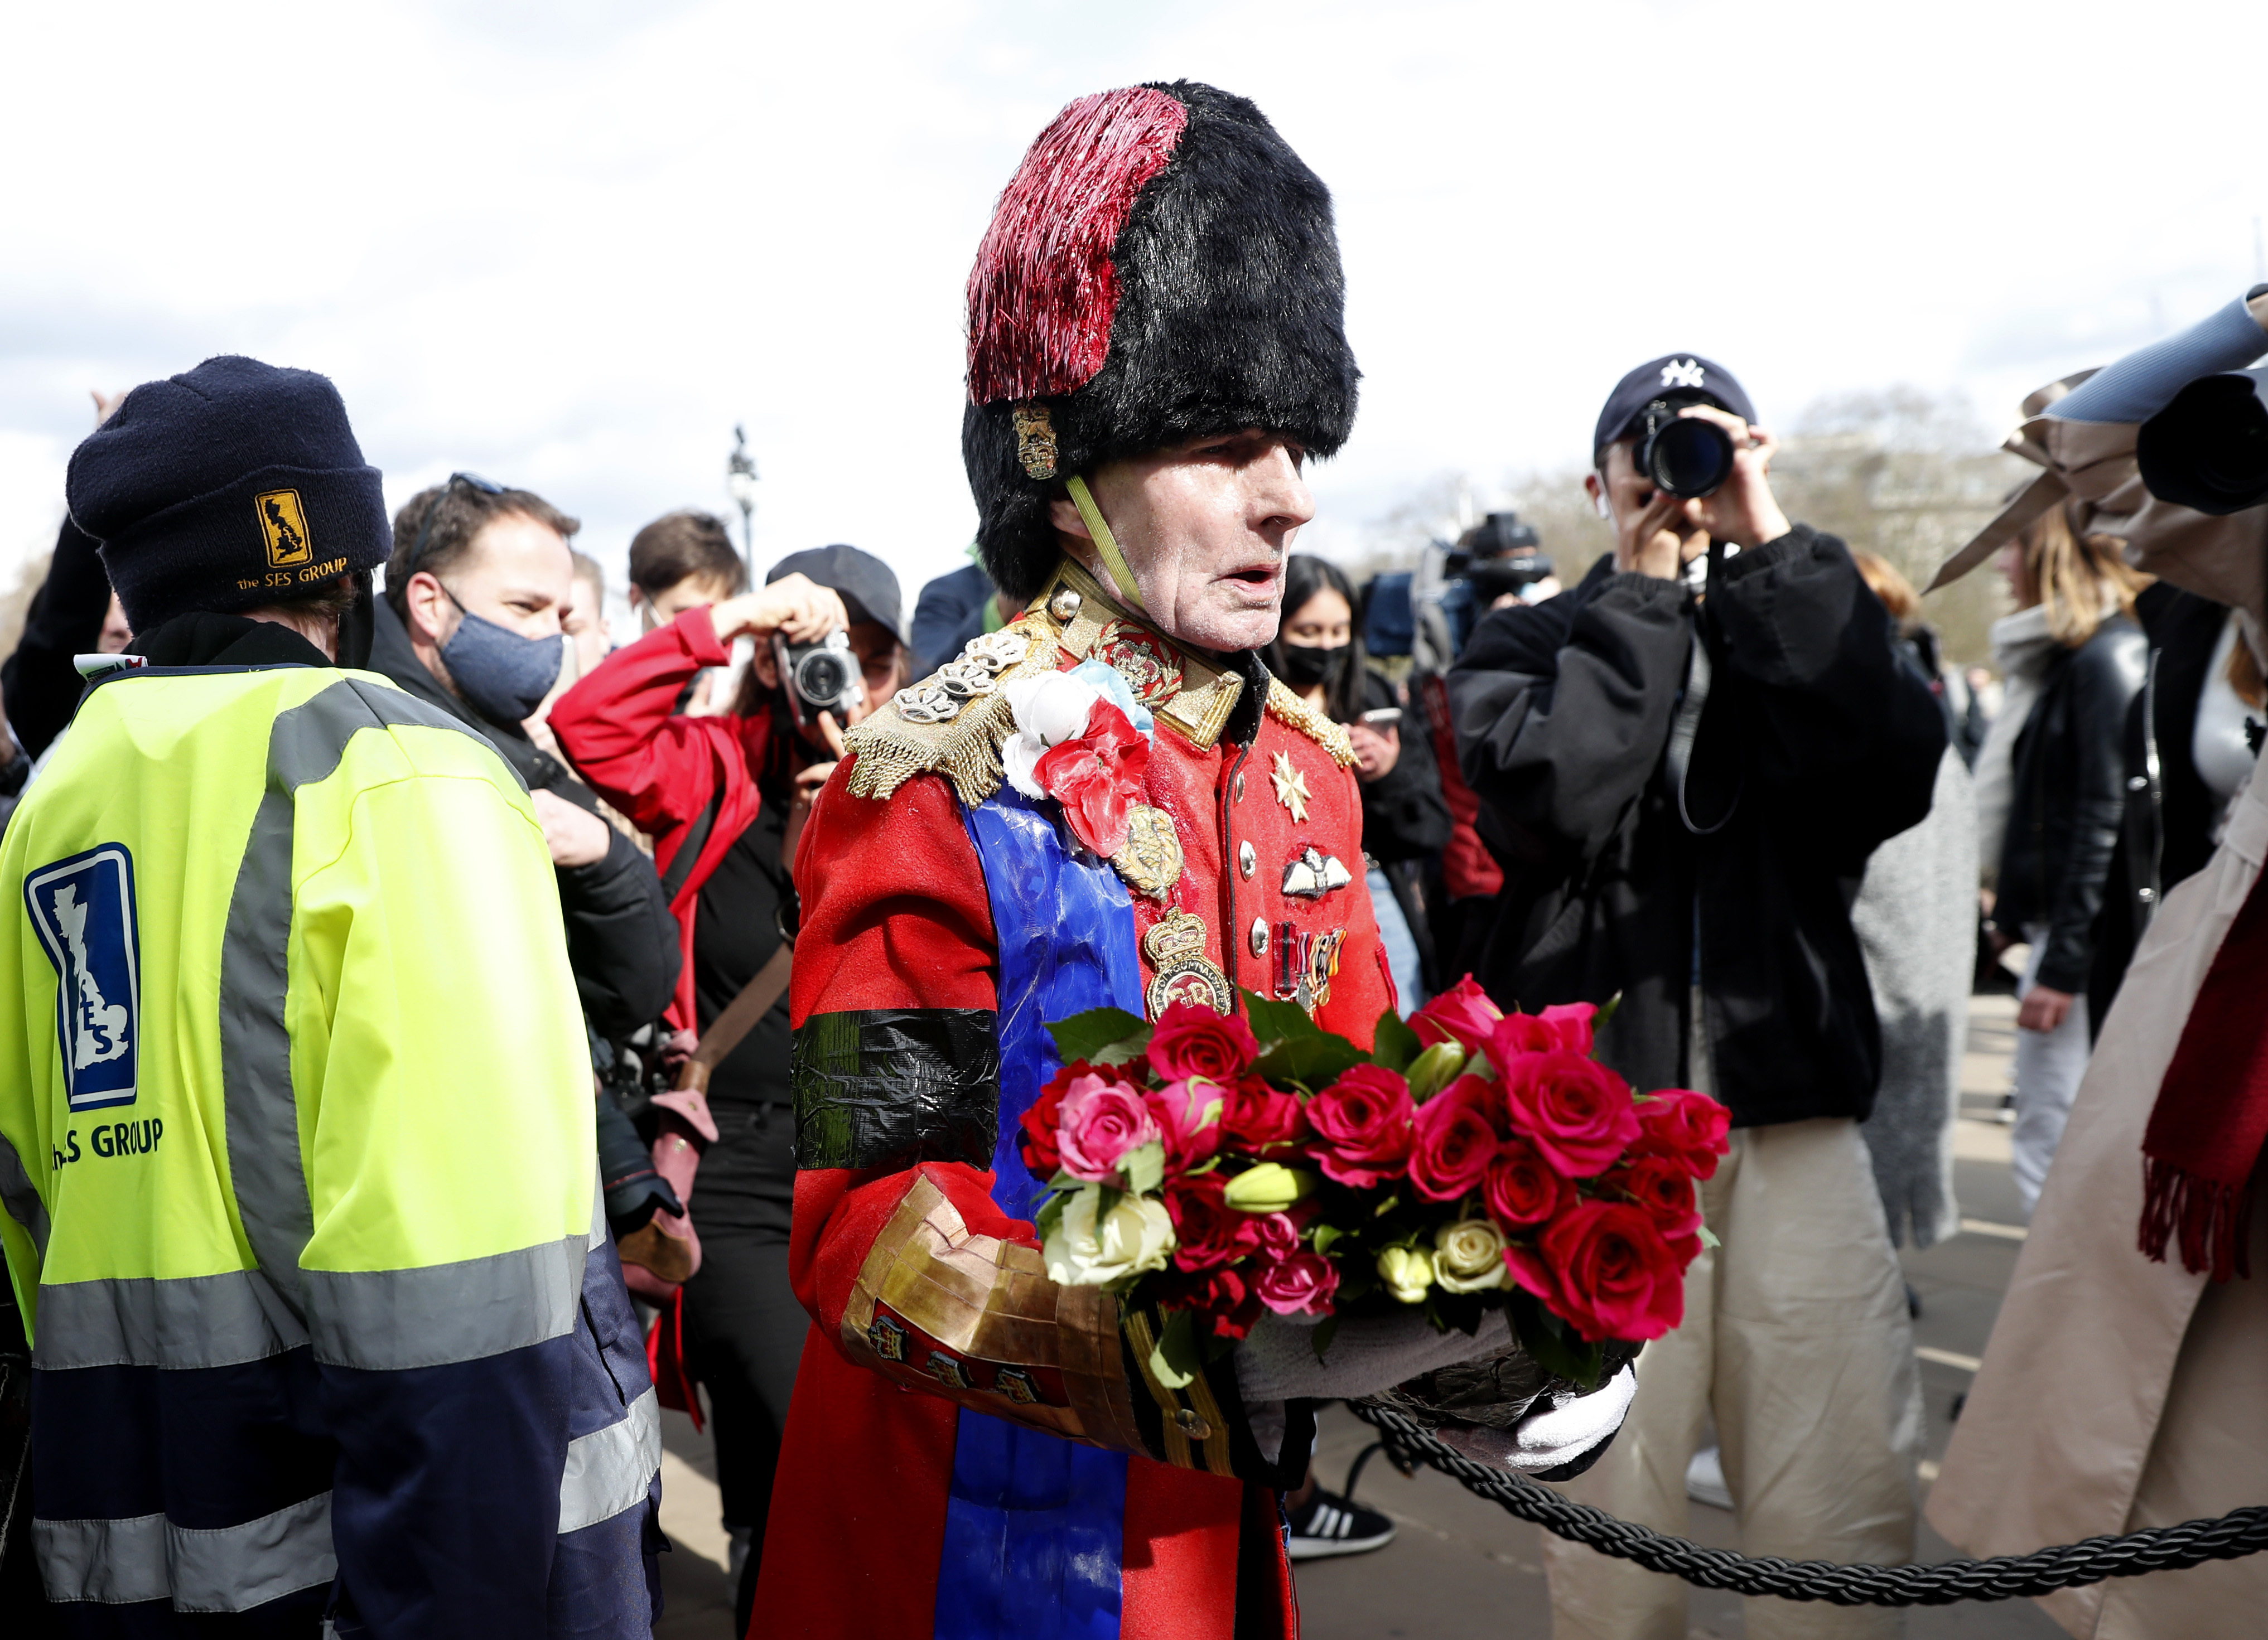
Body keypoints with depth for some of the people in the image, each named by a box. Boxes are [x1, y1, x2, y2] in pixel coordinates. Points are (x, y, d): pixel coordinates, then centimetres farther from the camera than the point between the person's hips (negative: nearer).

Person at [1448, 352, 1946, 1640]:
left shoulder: (1807, 635, 16)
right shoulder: (1528, 647, 11)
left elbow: (1897, 775, -7)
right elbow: (1548, 797, -12)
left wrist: (1775, 550, -6)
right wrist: (1648, 590, -4)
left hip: (1794, 1107, 2)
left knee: (1850, 1499, -1)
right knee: (1609, 1500, 2)